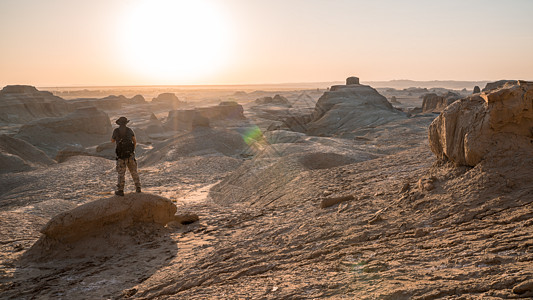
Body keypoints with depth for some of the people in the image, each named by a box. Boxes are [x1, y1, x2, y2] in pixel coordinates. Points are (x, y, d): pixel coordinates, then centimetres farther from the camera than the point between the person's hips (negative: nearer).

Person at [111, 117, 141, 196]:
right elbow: (135, 141, 11)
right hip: (130, 154, 2)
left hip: (121, 155, -2)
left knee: (121, 173, 2)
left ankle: (120, 190, 1)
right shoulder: (130, 130, 2)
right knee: (134, 171, 13)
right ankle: (138, 188, 16)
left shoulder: (116, 131, -4)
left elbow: (112, 141, 12)